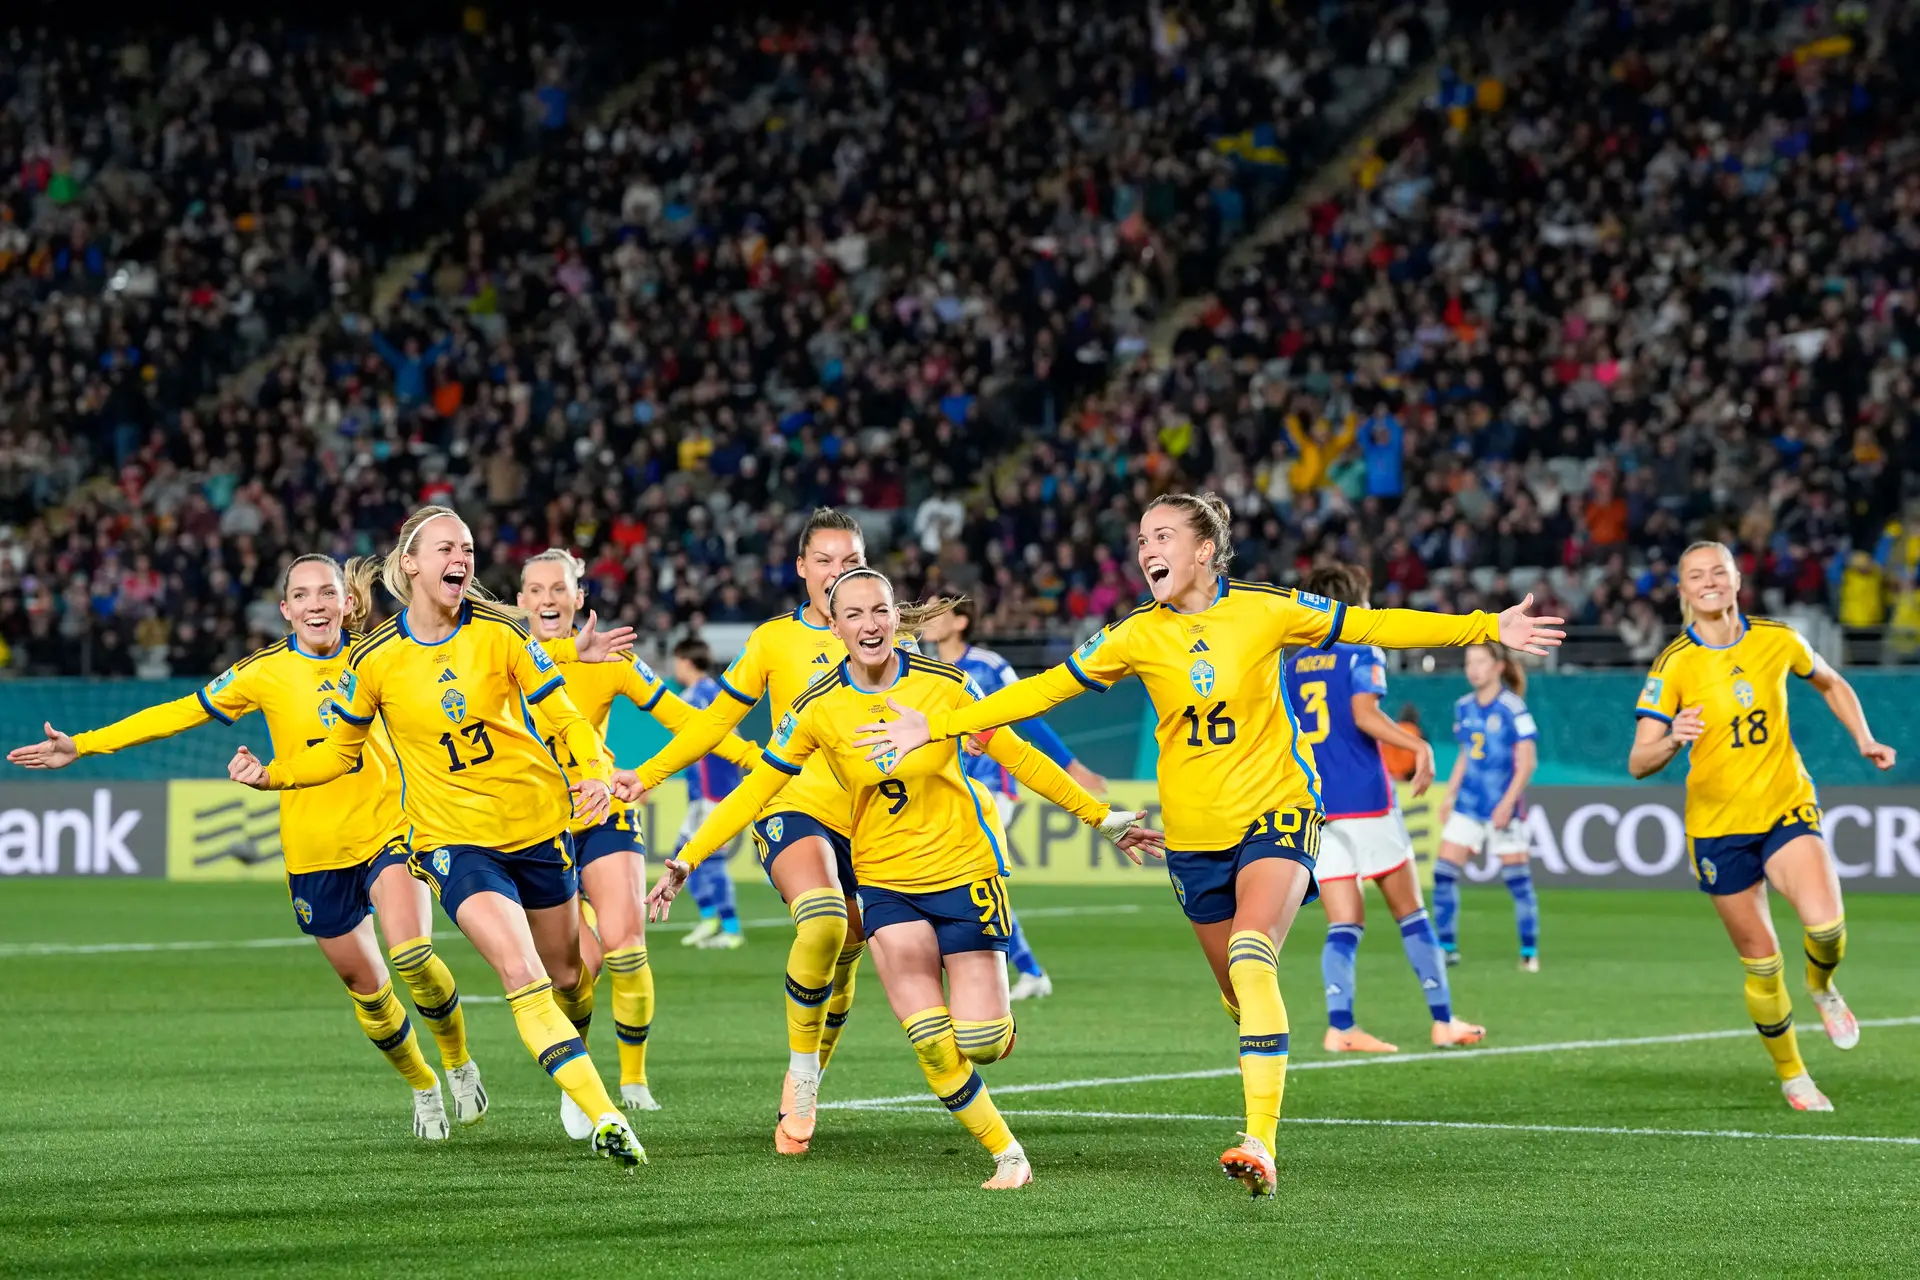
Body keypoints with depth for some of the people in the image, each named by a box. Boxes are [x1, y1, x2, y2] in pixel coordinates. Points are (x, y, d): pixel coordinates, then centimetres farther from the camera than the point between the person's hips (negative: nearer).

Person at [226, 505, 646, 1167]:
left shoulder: (499, 632, -6)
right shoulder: (374, 658, -6)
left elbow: (563, 715, -2)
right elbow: (339, 751, 7)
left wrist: (595, 772, -21)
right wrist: (271, 774, -8)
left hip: (538, 820, 2)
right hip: (453, 835, -2)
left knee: (566, 975, 15)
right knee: (523, 978, -20)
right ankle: (602, 1117, -23)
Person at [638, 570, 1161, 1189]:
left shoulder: (944, 684, -10)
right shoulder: (817, 709, -9)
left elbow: (1018, 756, 0)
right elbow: (755, 790, -2)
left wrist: (1102, 818, 4)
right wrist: (684, 863, -6)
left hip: (966, 865, -1)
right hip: (885, 879, 1)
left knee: (982, 1043, -6)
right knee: (932, 1045, -13)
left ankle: (989, 1009, 31)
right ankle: (1007, 1154, 4)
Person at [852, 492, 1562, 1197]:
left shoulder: (1264, 609, -7)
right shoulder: (1137, 635, -2)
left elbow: (1370, 626, 0)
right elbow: (1044, 689, -1)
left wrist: (1486, 628, -2)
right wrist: (935, 725, -7)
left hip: (1277, 812, -4)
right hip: (1194, 833, 4)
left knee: (1251, 960, -24)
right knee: (1243, 996, 8)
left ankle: (1259, 1142, -32)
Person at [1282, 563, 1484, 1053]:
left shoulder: (1293, 665, 14)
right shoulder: (1362, 655, -2)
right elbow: (1365, 715, -18)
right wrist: (1419, 746, -17)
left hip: (1314, 806, 5)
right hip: (1363, 799, -5)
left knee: (1344, 925, 2)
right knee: (1410, 912, 6)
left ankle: (1340, 1027, -15)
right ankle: (1444, 1020, 6)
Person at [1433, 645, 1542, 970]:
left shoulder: (1512, 708, -11)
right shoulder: (1464, 707, 8)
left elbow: (1527, 760, -12)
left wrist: (1508, 802, -19)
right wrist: (1449, 795, 14)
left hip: (1502, 806, -6)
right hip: (1468, 804, 6)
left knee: (1517, 877, -1)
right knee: (1444, 871, -2)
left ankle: (1530, 952, 9)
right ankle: (1446, 947, 5)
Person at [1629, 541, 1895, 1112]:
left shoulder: (1777, 639, -2)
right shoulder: (1674, 665, -10)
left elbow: (1830, 684, 20)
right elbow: (1638, 763, -16)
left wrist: (1863, 739, 7)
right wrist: (1671, 741, -37)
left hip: (1787, 808, 1)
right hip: (1717, 826, -1)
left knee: (1825, 925, -23)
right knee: (1761, 963, 2)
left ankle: (1822, 986, 12)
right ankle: (1791, 1076, 24)